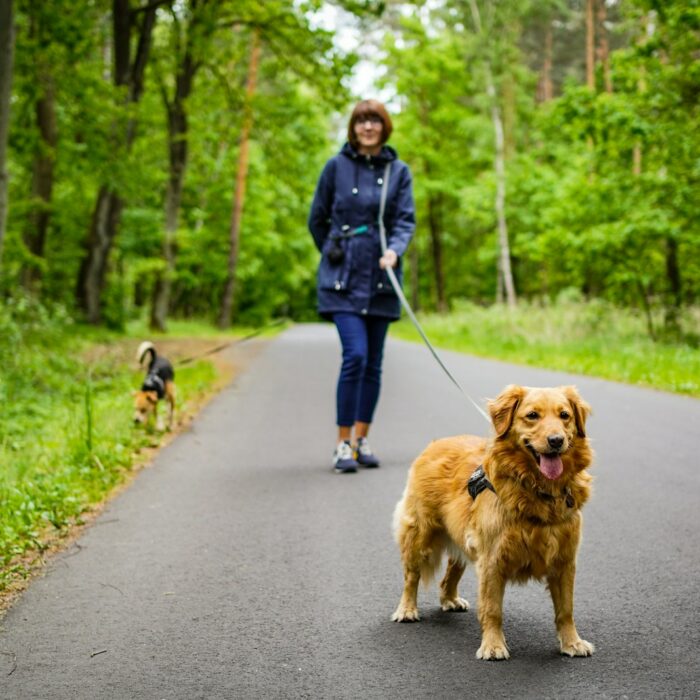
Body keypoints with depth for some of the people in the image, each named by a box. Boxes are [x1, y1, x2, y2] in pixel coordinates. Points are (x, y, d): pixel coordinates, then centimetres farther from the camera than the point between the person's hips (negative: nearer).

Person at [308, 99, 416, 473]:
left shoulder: (399, 171, 7)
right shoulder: (336, 166, 2)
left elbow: (406, 220, -1)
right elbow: (316, 219, 10)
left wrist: (394, 250, -19)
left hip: (381, 280, 3)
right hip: (342, 280, -3)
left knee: (373, 364, 7)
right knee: (355, 355, -15)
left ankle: (361, 439, 20)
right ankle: (343, 444, -7)